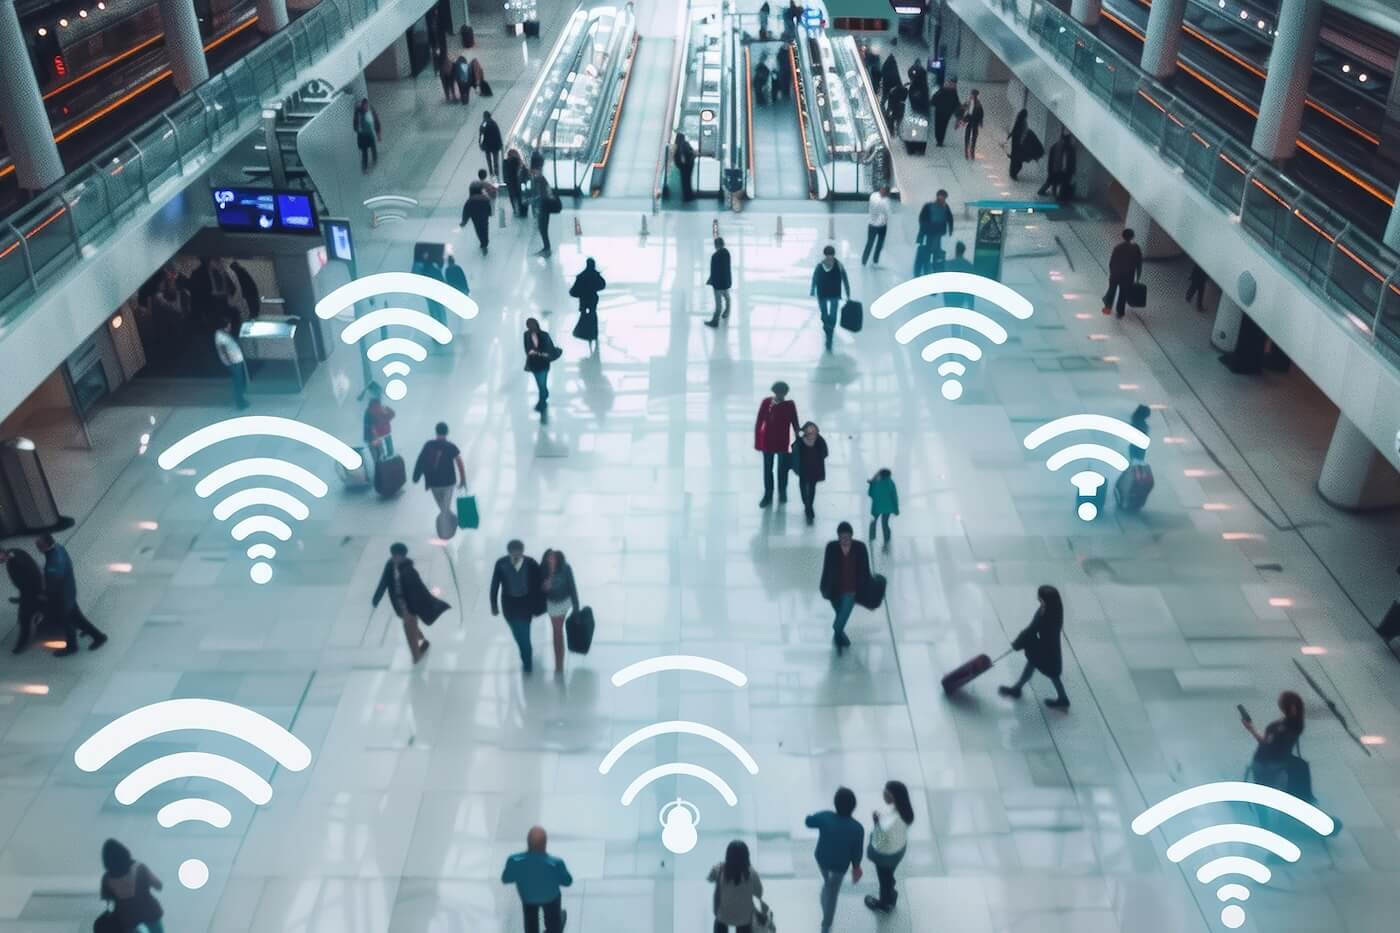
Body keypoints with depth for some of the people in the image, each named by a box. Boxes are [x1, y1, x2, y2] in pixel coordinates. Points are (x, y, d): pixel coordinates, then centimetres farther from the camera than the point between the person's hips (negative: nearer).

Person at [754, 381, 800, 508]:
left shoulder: (790, 404, -10)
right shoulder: (766, 402, -12)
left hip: (783, 442, 0)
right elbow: (758, 422, -6)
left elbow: (795, 423, -2)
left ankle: (782, 494, 32)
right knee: (767, 469, 9)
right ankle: (768, 496, 22)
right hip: (768, 441, 0)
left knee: (782, 469, 12)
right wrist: (757, 441, -6)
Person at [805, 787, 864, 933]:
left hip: (821, 859, 2)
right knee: (832, 894, 23)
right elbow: (857, 852, -16)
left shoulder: (824, 817, -30)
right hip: (840, 865, -2)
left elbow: (808, 822, -7)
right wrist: (856, 866, 5)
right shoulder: (857, 828, -32)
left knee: (827, 882, 35)